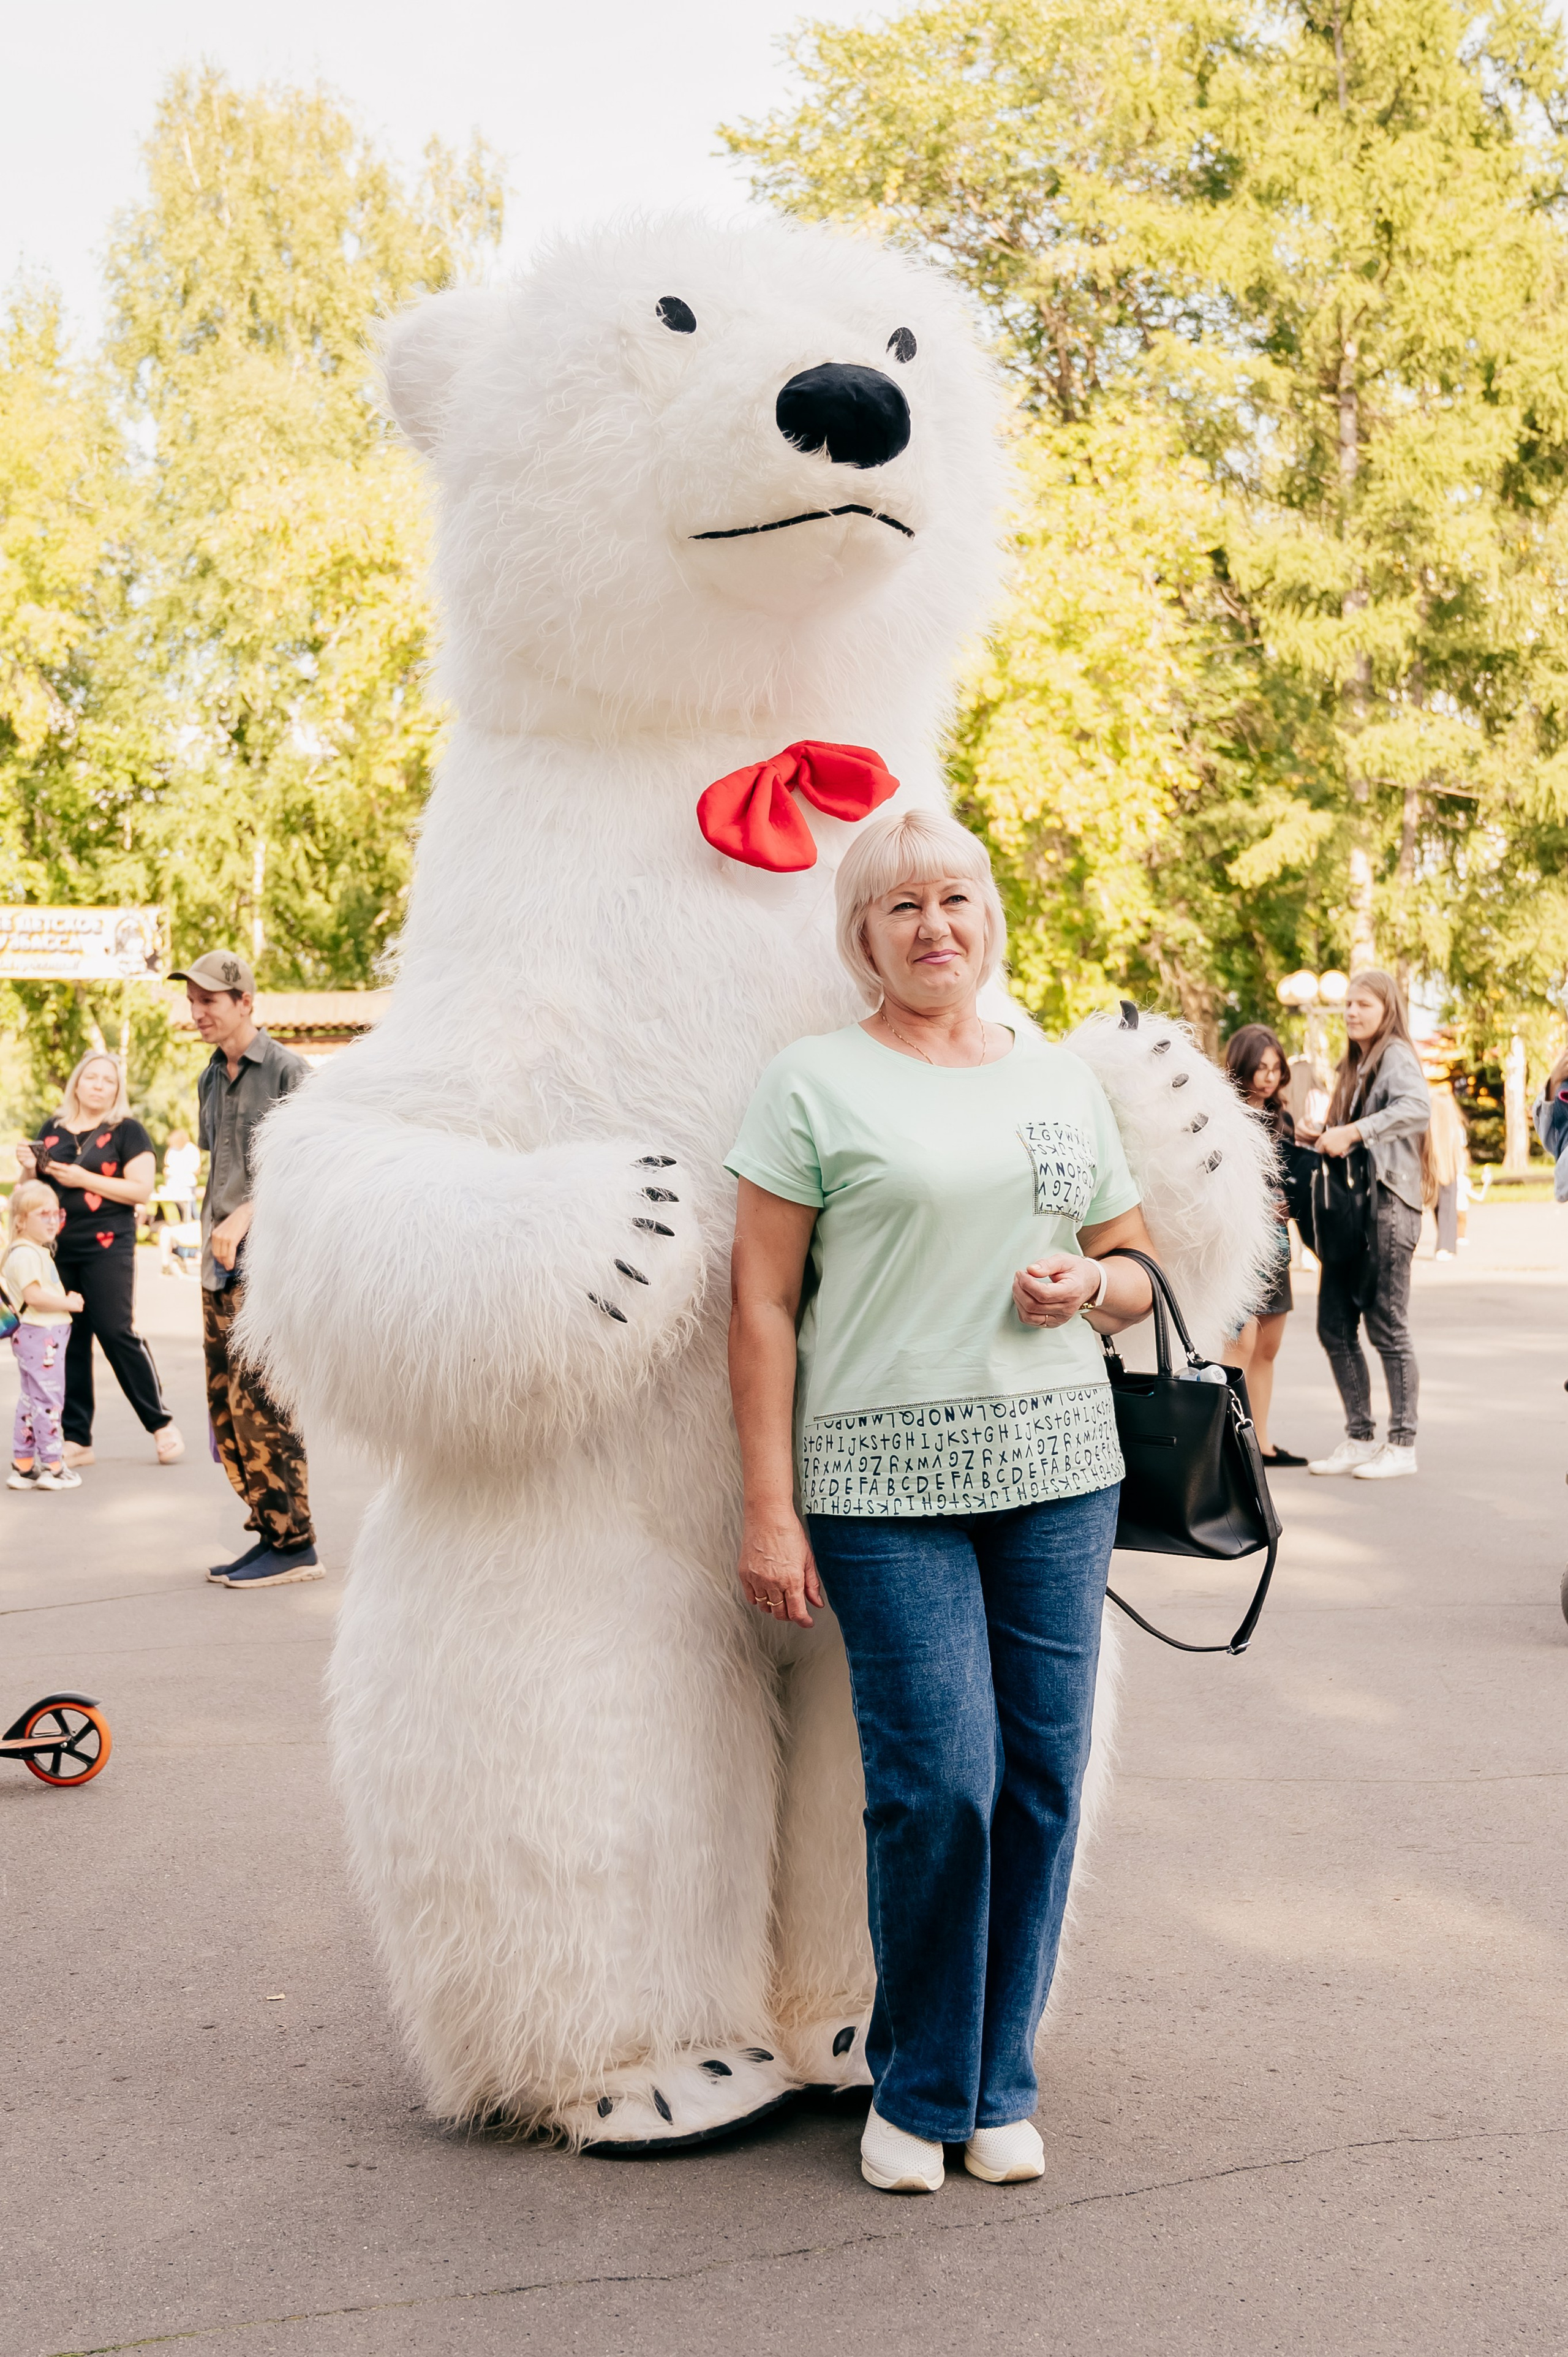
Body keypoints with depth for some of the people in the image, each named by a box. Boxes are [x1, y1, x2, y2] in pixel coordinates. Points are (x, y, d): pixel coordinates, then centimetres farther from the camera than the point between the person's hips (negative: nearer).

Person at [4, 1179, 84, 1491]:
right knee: (48, 1399, -6)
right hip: (40, 1335, -11)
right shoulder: (26, 1254, -16)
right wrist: (68, 1302, -16)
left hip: (46, 1334, 11)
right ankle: (53, 1467, -2)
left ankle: (23, 1465, 21)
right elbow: (34, 1295, -26)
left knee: (31, 1400, 14)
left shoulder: (39, 1251, 16)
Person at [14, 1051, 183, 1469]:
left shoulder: (127, 1131, -1)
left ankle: (161, 1423, 6)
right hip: (57, 1249, 5)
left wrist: (83, 1179, -15)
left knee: (116, 1332, -8)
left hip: (107, 1247, -5)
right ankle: (77, 1439, 10)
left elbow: (141, 1189, -10)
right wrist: (29, 1168, -3)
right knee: (68, 1340, 5)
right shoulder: (52, 1131, 13)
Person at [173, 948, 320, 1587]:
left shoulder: (287, 1071, -5)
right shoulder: (210, 1080, 18)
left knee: (256, 1400, -13)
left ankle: (292, 1543, -7)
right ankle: (268, 1533, 11)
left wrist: (243, 1218, -19)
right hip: (221, 1268, 8)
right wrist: (210, 1246, 17)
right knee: (225, 1407, 5)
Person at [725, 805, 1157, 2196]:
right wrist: (769, 1507, -8)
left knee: (1043, 1771, 4)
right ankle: (919, 2092, 16)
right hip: (884, 1479, -4)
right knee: (938, 1784, -7)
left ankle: (999, 2084, 22)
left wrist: (1089, 1284, -3)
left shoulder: (1063, 1081, 14)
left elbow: (1140, 1270, 21)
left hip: (1058, 1466, 4)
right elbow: (762, 1306, -2)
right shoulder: (815, 1083, 1)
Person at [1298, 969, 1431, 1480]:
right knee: (1335, 1327, 7)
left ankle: (1402, 1444, 4)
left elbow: (1417, 1108, -27)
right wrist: (1323, 1140, 5)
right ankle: (1359, 1438, 15)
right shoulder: (1355, 1065, 20)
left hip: (1387, 1206, -9)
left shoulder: (1395, 1056, -7)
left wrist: (1352, 1133, -30)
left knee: (1387, 1328, -4)